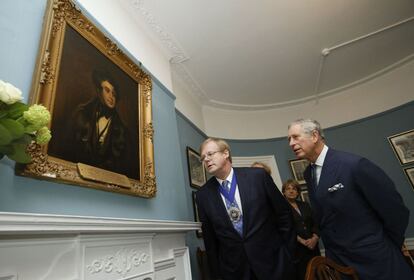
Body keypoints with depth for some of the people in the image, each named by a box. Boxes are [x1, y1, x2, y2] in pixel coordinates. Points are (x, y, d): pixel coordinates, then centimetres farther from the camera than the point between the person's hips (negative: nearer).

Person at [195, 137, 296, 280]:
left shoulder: (258, 175, -10)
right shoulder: (203, 195, -4)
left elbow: (284, 213, -3)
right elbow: (209, 237, 4)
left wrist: (288, 251, 0)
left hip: (271, 260, -1)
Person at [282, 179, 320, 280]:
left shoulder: (305, 205, 13)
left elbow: (315, 223, 8)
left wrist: (315, 238, -8)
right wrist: (303, 241, -15)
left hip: (313, 246, 5)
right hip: (296, 249, -4)